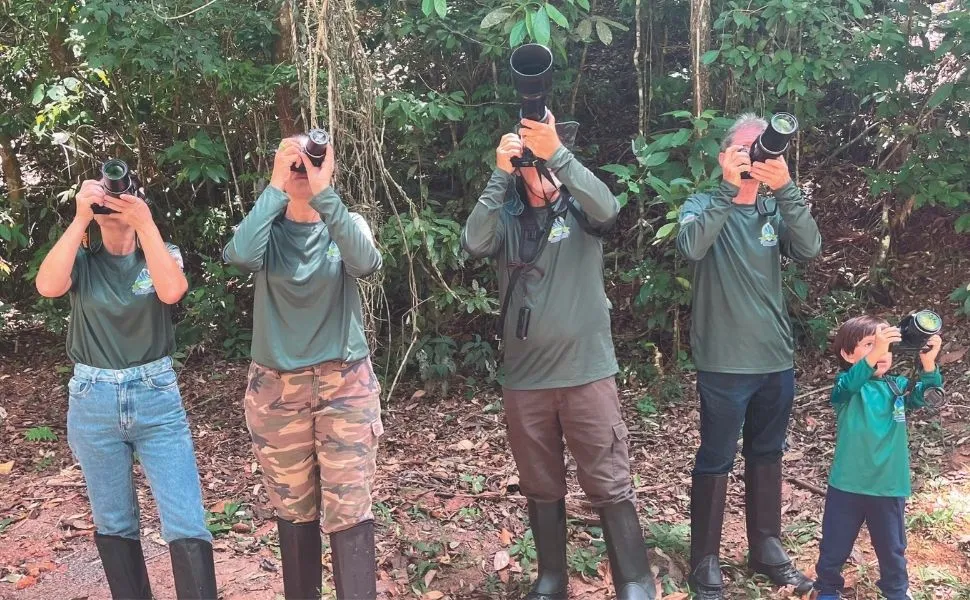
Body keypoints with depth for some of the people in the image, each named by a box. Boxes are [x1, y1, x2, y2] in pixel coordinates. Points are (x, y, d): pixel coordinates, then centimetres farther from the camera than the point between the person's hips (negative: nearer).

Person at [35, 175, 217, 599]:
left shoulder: (162, 254, 3)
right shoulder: (82, 261, 5)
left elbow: (171, 291, -19)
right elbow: (47, 285, -17)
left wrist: (145, 223, -20)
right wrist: (80, 219, -17)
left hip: (156, 397, -1)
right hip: (93, 401, 2)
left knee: (186, 523, -6)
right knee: (113, 523, 14)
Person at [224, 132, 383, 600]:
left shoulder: (346, 225, 2)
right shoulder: (267, 229, 2)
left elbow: (366, 262, -23)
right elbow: (240, 255, -23)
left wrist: (324, 195, -28)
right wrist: (275, 188, -23)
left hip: (346, 384, -1)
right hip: (277, 388, 1)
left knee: (349, 510, -5)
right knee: (294, 510, 11)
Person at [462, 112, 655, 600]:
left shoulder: (580, 212, 3)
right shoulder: (506, 218, 7)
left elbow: (606, 207, -20)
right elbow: (474, 244, -13)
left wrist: (558, 152, -29)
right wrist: (500, 174, -18)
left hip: (587, 372, -2)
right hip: (524, 377, 2)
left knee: (610, 485, 1)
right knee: (541, 488, 14)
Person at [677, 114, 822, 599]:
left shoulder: (776, 212, 8)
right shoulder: (702, 206, -3)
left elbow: (810, 248, -12)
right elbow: (692, 248, -25)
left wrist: (786, 188, -24)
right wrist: (728, 188, -28)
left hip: (776, 360, 5)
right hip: (723, 362, -5)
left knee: (767, 457, 17)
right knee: (715, 462, 2)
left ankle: (766, 549, 32)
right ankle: (705, 561, 15)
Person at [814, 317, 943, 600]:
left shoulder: (897, 386, 4)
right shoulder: (846, 384, -8)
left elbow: (922, 395, -14)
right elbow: (849, 385, -32)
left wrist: (928, 365, -33)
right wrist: (873, 355, -48)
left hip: (889, 485, 3)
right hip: (848, 484, -3)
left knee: (892, 547, 20)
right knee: (835, 544, 12)